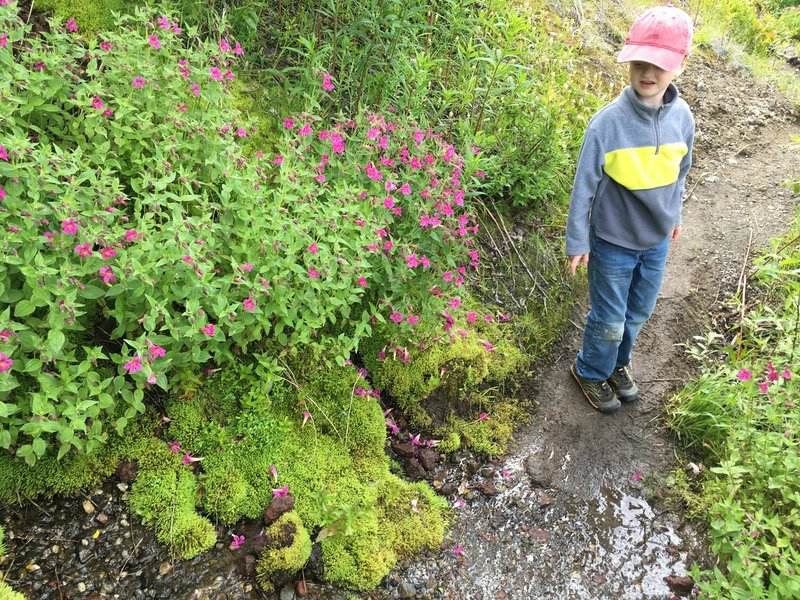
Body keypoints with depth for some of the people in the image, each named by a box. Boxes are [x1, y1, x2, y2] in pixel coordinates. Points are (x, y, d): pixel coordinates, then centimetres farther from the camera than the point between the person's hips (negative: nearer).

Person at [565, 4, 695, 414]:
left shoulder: (682, 116, -8)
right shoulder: (608, 122, -22)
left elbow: (679, 172, 9)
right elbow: (585, 185, -14)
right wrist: (577, 242, -9)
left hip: (657, 240, 5)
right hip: (613, 242, -4)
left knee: (638, 314, 21)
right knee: (609, 322, 11)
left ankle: (618, 363, 48)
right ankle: (590, 372, 38)